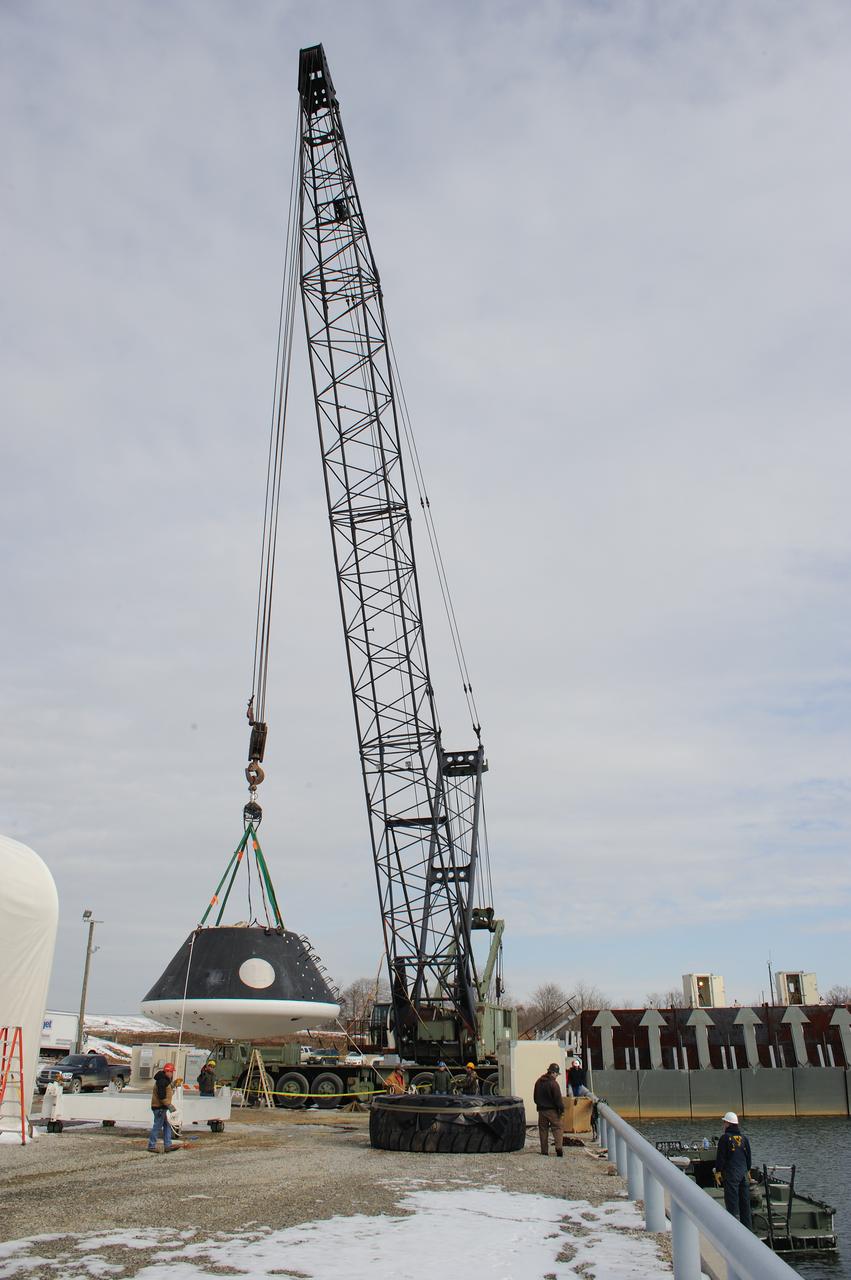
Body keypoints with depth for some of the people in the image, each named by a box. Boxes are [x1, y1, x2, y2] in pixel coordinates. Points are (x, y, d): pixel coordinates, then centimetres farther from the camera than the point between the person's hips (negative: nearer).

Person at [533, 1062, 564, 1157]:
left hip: (541, 1110, 6)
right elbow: (558, 1098, -15)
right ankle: (558, 1147, -13)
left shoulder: (538, 1082, 8)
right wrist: (562, 1109, -5)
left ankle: (544, 1151, 10)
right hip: (552, 1110, -6)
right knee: (557, 1128, 3)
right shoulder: (553, 1083, -16)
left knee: (543, 1130, 10)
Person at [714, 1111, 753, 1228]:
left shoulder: (725, 1137, -10)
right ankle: (747, 1226, 19)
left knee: (732, 1202, -3)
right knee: (745, 1201, 13)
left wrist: (718, 1172, -3)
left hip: (731, 1174, -7)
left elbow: (720, 1157, -10)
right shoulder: (743, 1137, 9)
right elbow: (748, 1156, 16)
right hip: (744, 1173, 7)